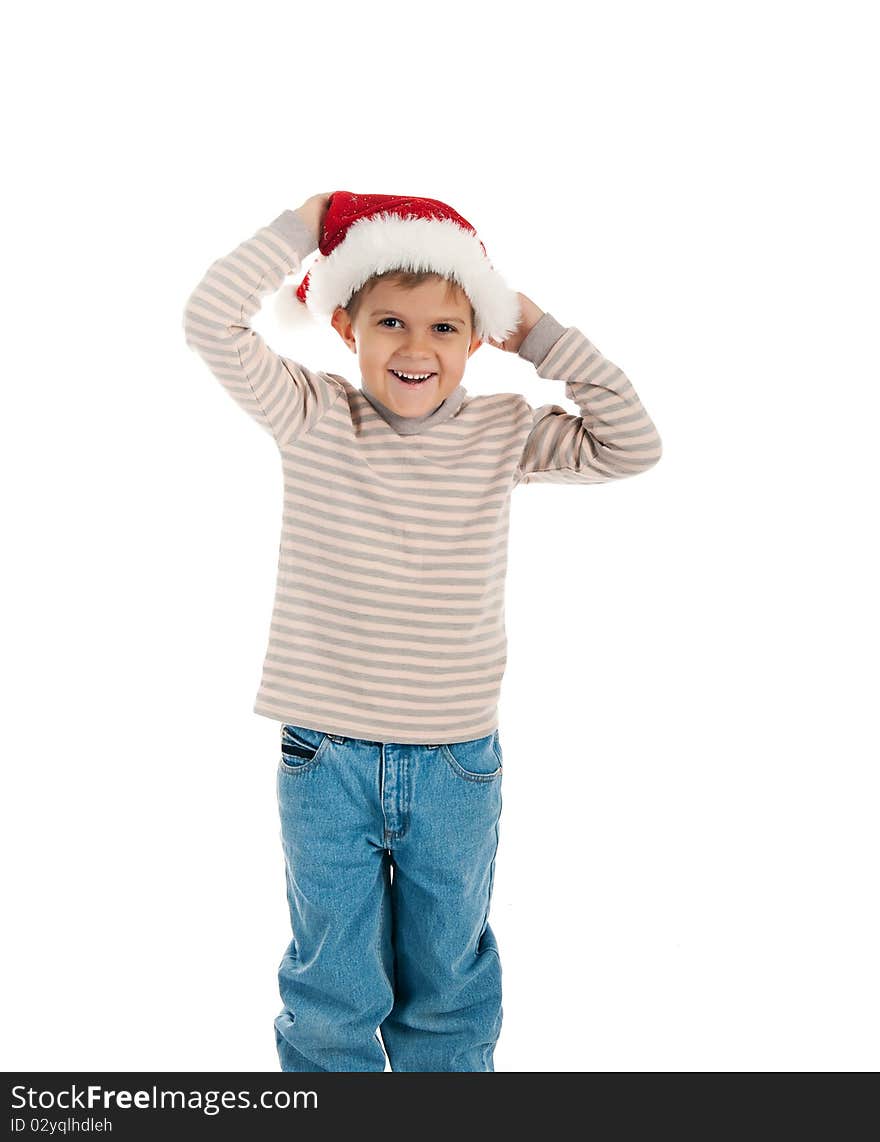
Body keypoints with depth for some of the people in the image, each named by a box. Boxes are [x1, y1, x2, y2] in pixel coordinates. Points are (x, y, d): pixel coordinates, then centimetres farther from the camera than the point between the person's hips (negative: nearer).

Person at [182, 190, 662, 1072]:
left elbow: (632, 447, -9)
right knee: (331, 990, 17)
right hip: (326, 762, -1)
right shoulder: (311, 418, -5)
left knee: (447, 984, 21)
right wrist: (308, 220, -9)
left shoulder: (503, 432, -1)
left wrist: (540, 332, -6)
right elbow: (210, 321, -14)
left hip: (457, 766, 1)